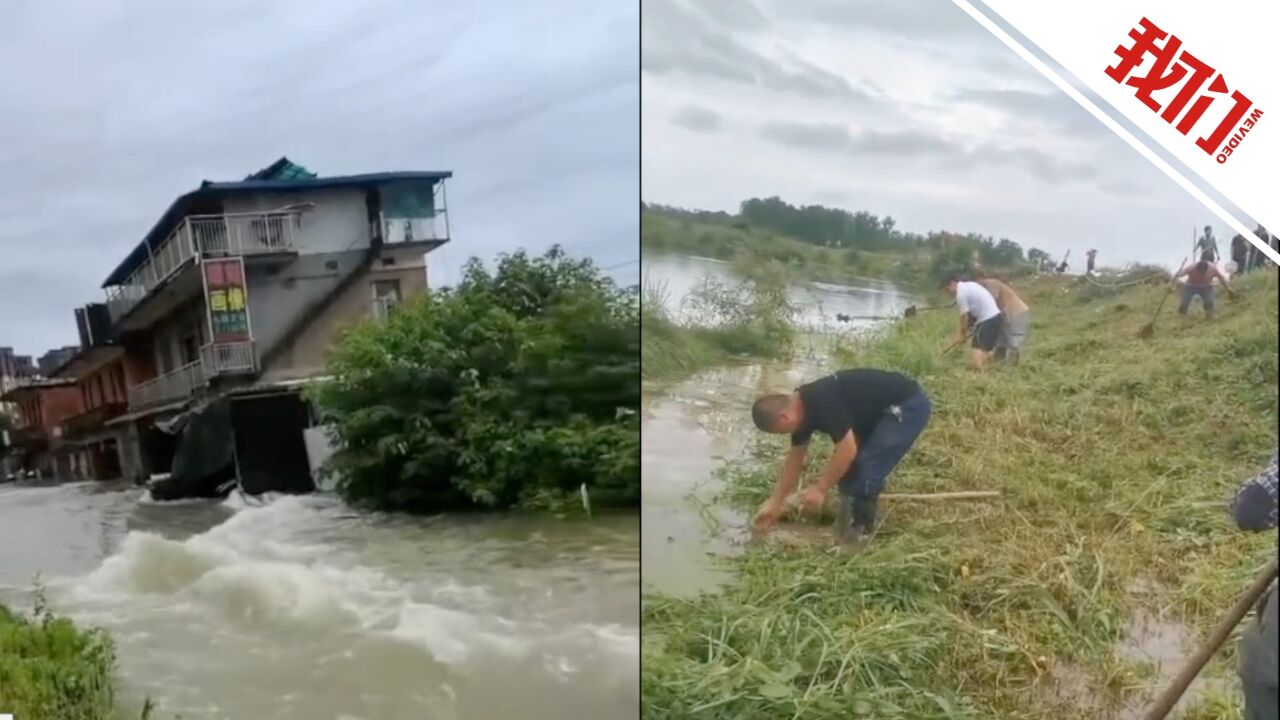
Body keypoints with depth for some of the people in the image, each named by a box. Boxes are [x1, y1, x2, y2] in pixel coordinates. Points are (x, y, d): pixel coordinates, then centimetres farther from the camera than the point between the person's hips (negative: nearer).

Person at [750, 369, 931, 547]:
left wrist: (820, 489, -18)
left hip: (908, 406, -10)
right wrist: (775, 502, 16)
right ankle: (849, 523, 21)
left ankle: (860, 532, 0)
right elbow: (795, 458, 12)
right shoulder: (802, 406, 1)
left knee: (866, 472, -15)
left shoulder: (823, 402, -29)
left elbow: (848, 449, -28)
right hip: (881, 411, 10)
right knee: (846, 466, 9)